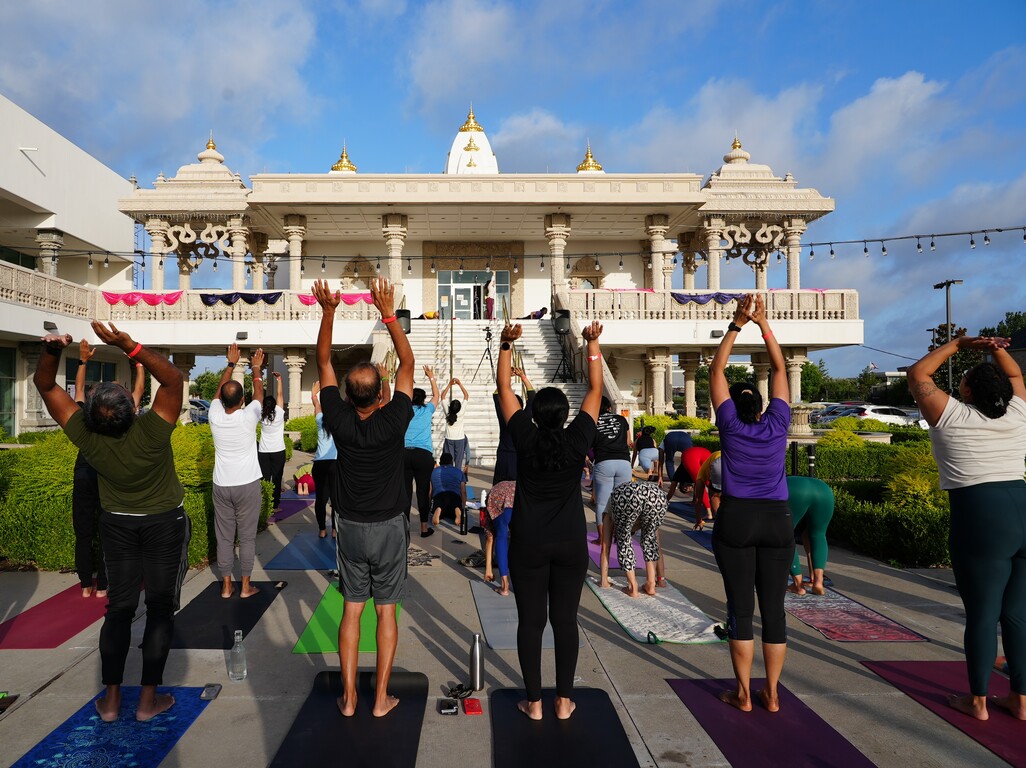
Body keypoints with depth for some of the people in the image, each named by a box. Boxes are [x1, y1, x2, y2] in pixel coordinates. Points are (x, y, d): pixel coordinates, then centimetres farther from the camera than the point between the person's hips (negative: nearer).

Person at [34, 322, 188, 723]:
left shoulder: (85, 436, -19)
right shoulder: (150, 432, -29)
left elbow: (45, 385, -10)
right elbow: (173, 377, -28)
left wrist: (51, 350, -28)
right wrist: (127, 344, -36)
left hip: (118, 525, 3)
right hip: (165, 524, -3)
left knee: (119, 607, 13)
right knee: (161, 608, 6)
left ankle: (110, 698, 18)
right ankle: (149, 699, 12)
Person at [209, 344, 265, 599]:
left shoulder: (215, 416, -7)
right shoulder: (248, 416, -14)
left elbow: (220, 389, 11)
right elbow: (259, 393, 5)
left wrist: (231, 363, 22)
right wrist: (256, 369, 21)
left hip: (221, 486, 3)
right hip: (247, 485, -3)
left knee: (224, 537, 9)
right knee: (247, 537, 6)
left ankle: (226, 586, 17)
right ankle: (246, 586, 13)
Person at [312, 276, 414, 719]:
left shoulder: (340, 422, -12)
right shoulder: (393, 422, -18)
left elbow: (323, 362, -3)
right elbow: (408, 363, -10)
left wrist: (327, 312, -4)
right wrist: (388, 313, -10)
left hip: (351, 527, 2)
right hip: (389, 528, -2)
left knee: (351, 611, 12)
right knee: (386, 612, 8)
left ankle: (348, 698, 18)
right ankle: (381, 699, 16)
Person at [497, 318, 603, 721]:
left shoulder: (525, 438, -9)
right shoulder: (578, 439, -8)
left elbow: (504, 388, -1)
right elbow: (596, 389, 1)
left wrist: (507, 344, -1)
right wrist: (593, 343, 5)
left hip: (528, 544, -1)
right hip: (571, 544, 1)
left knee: (530, 621, 7)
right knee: (565, 620, 10)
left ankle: (534, 702, 16)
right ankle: (564, 700, 19)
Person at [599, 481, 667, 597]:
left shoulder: (609, 512, 41)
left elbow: (605, 548, 38)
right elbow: (658, 547, 49)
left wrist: (604, 581, 44)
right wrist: (661, 578, 58)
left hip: (625, 498, -2)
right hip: (657, 496, 2)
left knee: (623, 541, 22)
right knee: (649, 539, 29)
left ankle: (633, 588, 18)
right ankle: (651, 584, 25)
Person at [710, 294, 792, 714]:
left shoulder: (731, 426, -4)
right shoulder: (777, 426, 0)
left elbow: (717, 370, 0)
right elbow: (779, 370, 7)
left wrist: (737, 324, -1)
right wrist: (764, 324, 5)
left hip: (736, 521, -2)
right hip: (777, 522, 3)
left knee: (740, 608, 3)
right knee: (774, 608, 7)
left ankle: (743, 694, 10)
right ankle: (772, 694, 16)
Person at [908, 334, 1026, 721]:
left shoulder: (953, 416, -5)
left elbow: (917, 375, 7)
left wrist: (957, 344, 12)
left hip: (981, 519, -6)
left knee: (982, 613, 3)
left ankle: (977, 701, 15)